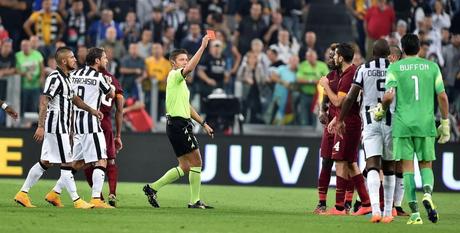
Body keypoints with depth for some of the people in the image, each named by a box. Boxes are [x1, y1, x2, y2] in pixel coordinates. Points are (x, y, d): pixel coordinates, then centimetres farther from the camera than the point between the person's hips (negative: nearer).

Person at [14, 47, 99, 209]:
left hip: (62, 127, 10)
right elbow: (44, 101, -20)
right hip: (56, 127, -10)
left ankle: (23, 194, 16)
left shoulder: (65, 78, 17)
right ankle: (76, 200, -4)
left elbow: (74, 99, 28)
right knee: (66, 164, -7)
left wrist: (91, 110, 18)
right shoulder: (55, 78, -14)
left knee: (45, 163, 12)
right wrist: (41, 126, -26)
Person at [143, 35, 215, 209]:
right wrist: (203, 47, -28)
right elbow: (189, 68, -28)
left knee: (185, 167, 10)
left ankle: (152, 188, 11)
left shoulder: (181, 82, 22)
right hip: (178, 124, -10)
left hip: (181, 124, 10)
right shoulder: (174, 75, -7)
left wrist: (203, 123, 26)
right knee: (196, 162, -7)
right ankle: (195, 201, -4)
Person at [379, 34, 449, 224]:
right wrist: (445, 123, 11)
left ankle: (415, 213, -3)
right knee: (426, 165, 12)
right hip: (426, 124, 1)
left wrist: (382, 110, 10)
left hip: (402, 125, -1)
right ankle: (427, 193, -18)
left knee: (407, 168, 3)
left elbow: (389, 95, -11)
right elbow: (442, 97, 3)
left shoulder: (395, 68, 0)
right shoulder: (432, 67, 6)